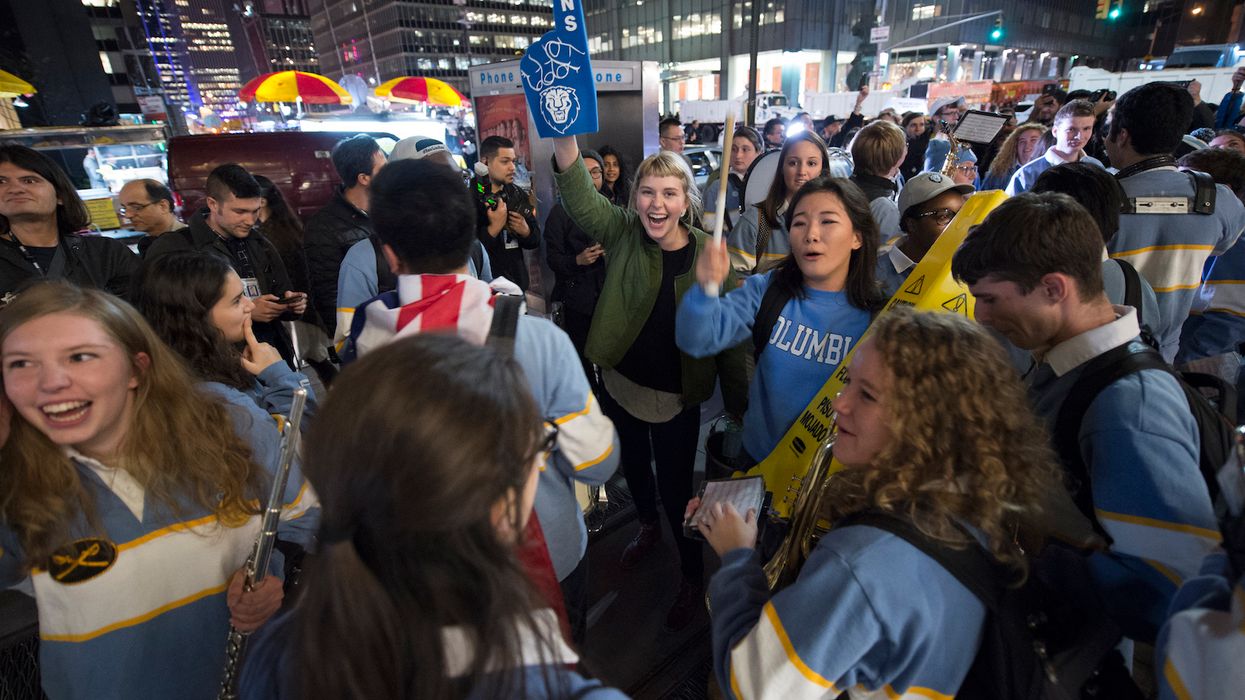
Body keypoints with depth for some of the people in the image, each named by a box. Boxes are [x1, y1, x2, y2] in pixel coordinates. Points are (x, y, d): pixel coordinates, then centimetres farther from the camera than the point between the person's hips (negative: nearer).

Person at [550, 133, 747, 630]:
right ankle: (648, 526, 58)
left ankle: (693, 576, 35)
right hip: (620, 383, 4)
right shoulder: (623, 234, -9)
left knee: (676, 489, 6)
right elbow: (581, 200, -28)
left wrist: (741, 405, -12)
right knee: (633, 465, 25)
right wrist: (564, 137, -45)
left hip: (676, 397, -3)